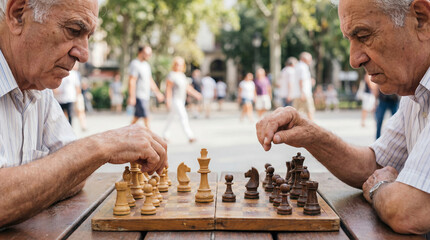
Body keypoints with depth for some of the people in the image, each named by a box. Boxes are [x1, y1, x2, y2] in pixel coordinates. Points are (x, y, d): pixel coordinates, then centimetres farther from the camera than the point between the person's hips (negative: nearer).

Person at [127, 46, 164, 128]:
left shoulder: (146, 64, 17)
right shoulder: (135, 64, -12)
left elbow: (150, 80, 24)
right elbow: (131, 81, -17)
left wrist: (157, 92, 23)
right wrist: (131, 97, -22)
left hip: (145, 96, 9)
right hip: (139, 96, -9)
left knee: (137, 117, 13)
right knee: (146, 118, -9)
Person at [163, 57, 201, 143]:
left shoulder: (182, 75, 12)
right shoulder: (172, 75, -13)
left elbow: (187, 87, 15)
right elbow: (168, 88, -14)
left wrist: (195, 94, 5)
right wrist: (168, 100, -17)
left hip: (181, 100, 9)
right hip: (174, 100, -9)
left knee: (171, 117, 17)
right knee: (183, 116, -17)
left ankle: (165, 135, 28)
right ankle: (190, 136, -22)